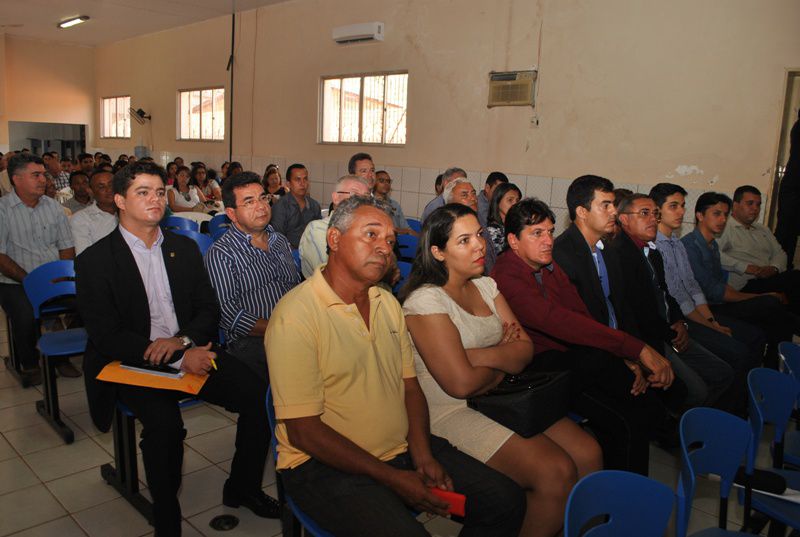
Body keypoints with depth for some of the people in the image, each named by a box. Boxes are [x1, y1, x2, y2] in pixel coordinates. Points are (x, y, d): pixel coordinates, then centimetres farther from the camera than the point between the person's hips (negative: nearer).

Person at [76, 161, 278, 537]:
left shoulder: (185, 248, 12)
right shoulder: (95, 260, -2)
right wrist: (179, 358, -19)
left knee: (260, 396, -16)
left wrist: (183, 341, -14)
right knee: (165, 423, -33)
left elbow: (208, 309, 10)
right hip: (132, 363, -4)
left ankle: (242, 488, 8)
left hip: (189, 351, 4)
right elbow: (107, 336, -10)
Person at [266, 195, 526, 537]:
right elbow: (304, 432, -17)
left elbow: (410, 387, 10)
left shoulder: (387, 303, 10)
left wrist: (423, 456, -7)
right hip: (327, 466, -6)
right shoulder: (296, 314, -15)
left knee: (506, 501, 0)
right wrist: (392, 478, -15)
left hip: (403, 447, 7)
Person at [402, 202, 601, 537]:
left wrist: (479, 355, -15)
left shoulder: (486, 286, 10)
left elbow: (525, 350, 3)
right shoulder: (426, 300, -14)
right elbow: (462, 383, -20)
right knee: (556, 472, -20)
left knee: (587, 453, -7)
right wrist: (504, 360, -2)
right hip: (453, 413, -7)